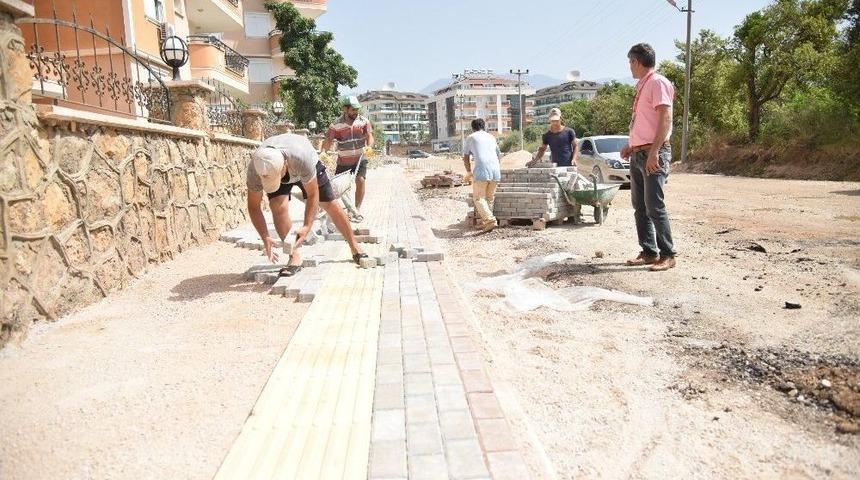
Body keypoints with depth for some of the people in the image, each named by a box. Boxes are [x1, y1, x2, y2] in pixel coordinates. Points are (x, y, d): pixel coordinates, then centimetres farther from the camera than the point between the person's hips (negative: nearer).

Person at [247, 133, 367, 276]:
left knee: (329, 204, 2)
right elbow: (253, 206, -25)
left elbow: (312, 195, -33)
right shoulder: (254, 168, -37)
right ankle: (294, 257, -14)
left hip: (307, 167, -1)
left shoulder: (303, 158, -46)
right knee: (278, 206, -24)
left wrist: (307, 226, -41)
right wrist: (265, 238, -34)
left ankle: (355, 249, 20)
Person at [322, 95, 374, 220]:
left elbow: (369, 136, -14)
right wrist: (323, 152, -33)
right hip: (343, 161, 0)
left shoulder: (364, 121, -5)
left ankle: (357, 210, -5)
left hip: (360, 159, 0)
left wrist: (369, 147, -36)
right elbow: (328, 141, -14)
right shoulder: (336, 125, -10)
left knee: (360, 180, -17)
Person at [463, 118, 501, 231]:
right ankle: (485, 222, 17)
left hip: (481, 171, -5)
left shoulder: (470, 138, 13)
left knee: (479, 198, 1)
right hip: (496, 171, 5)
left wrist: (469, 172, 25)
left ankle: (491, 221, -15)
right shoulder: (491, 137, 25)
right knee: (489, 197, 16)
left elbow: (466, 158, 13)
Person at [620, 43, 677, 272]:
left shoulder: (658, 82, -8)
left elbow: (665, 119, -17)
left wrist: (654, 152, -24)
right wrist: (631, 145, 17)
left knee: (654, 206, -10)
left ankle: (667, 255, -3)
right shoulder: (641, 86, 19)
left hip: (653, 153, -9)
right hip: (638, 154, 9)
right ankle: (648, 252, 16)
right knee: (639, 206, 9)